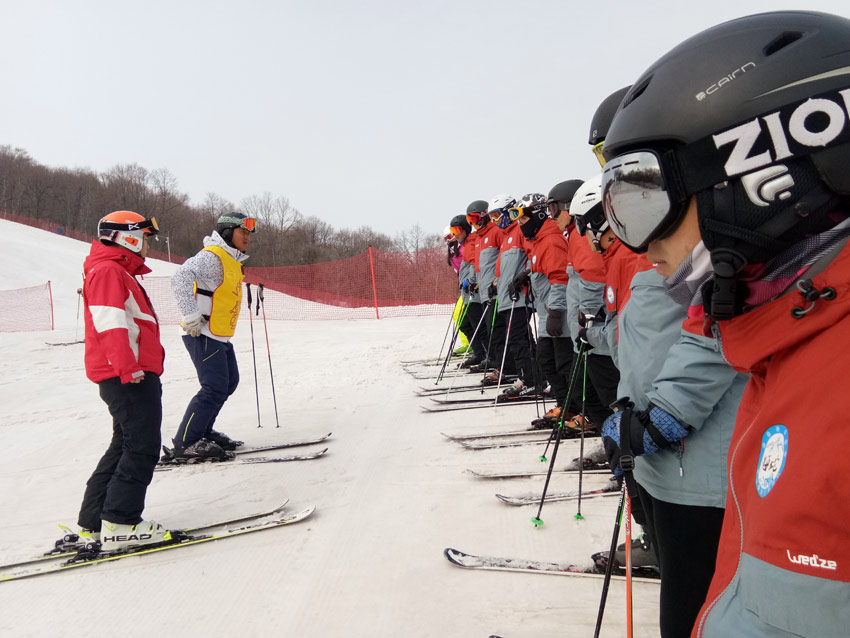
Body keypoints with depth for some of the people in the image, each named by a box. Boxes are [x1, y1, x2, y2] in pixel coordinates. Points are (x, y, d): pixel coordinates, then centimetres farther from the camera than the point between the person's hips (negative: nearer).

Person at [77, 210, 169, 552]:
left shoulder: (120, 273, 24)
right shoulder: (108, 271, -9)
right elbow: (111, 324, -21)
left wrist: (145, 363, 26)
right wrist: (128, 368, -27)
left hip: (136, 375, 11)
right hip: (129, 378, -11)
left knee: (126, 446, 14)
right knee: (142, 448, -10)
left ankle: (94, 522, 19)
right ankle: (119, 524, -7)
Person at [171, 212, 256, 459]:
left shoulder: (231, 260, 15)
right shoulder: (212, 256, -16)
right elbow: (181, 277, -30)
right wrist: (191, 316, -33)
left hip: (221, 336, 10)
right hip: (203, 335, -10)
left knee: (230, 382, 16)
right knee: (215, 388, -12)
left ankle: (203, 431, 26)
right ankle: (185, 443, -3)